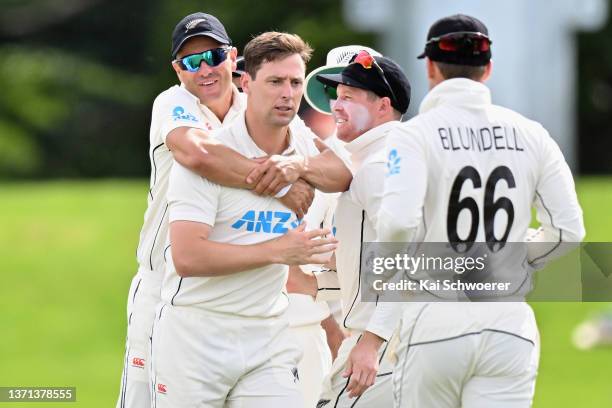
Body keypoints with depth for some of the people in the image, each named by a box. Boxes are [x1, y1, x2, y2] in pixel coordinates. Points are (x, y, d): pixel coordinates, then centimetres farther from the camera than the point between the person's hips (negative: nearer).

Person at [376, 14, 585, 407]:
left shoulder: (414, 134, -5)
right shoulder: (530, 135, 7)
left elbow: (399, 221, -20)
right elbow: (568, 227, 5)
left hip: (437, 319, -2)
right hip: (509, 318, 3)